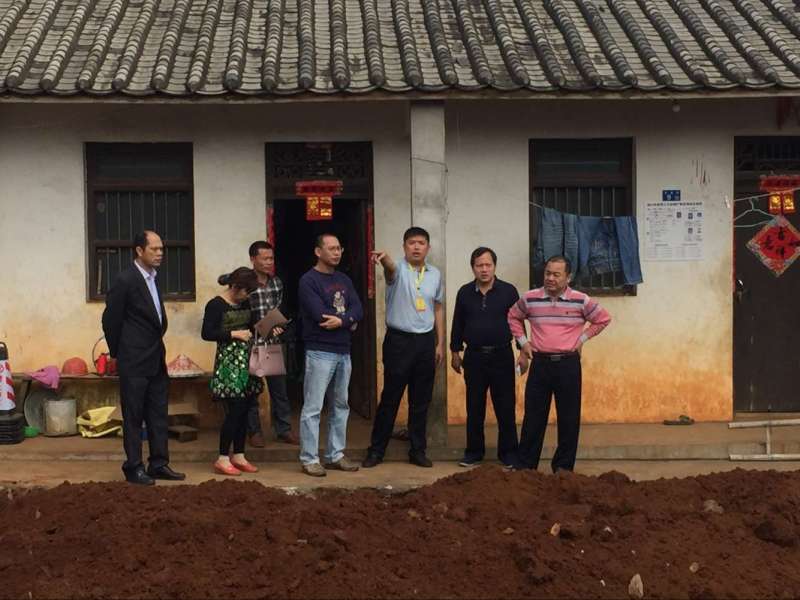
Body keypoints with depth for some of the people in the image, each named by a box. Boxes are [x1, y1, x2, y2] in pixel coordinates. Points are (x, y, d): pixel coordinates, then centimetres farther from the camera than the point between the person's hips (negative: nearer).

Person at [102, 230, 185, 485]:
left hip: (156, 359, 8)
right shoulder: (125, 280, -14)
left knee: (158, 414, 11)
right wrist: (119, 353, -2)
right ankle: (134, 467, 9)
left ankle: (159, 464, 18)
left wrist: (156, 345, 13)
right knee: (134, 416, 1)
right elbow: (111, 320, -10)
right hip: (134, 362, -8)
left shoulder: (152, 278, 11)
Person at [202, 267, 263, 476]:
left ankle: (238, 456, 17)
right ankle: (223, 459, -1)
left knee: (243, 411, 9)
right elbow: (206, 333, -14)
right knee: (234, 411, -9)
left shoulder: (244, 304, 13)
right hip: (228, 362, -8)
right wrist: (234, 334, -17)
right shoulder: (216, 305, -9)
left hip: (246, 361, 8)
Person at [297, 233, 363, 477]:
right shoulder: (309, 281, -8)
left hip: (343, 352, 8)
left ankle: (336, 455, 20)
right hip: (320, 353, -7)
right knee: (313, 408, -4)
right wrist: (348, 322, -7)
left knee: (340, 406, 12)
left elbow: (358, 310, 3)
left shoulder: (344, 280, 14)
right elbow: (320, 315, -18)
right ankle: (309, 459, 1)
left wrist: (341, 320, -17)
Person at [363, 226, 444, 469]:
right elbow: (389, 266, -32)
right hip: (399, 340, -4)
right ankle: (376, 450, 12)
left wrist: (440, 343, 9)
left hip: (426, 341, 4)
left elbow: (438, 309, 14)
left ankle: (417, 450, 19)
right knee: (390, 398, 1)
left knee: (421, 400, 9)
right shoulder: (397, 269, -7)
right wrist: (384, 258, -57)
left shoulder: (435, 274, 8)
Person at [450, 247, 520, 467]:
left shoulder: (508, 291, -2)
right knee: (474, 408, 7)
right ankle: (474, 451, 18)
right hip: (474, 356, 2)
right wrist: (455, 352, 10)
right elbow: (457, 324, 11)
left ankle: (508, 452, 12)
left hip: (502, 356, -2)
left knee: (506, 407, 2)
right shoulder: (465, 292, 4)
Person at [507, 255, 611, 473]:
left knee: (569, 418, 4)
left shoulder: (581, 300, -4)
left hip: (568, 364, -1)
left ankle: (564, 466, 16)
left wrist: (582, 339, 3)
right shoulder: (530, 298, -1)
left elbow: (603, 319, 10)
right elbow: (513, 317, 18)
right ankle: (525, 464, 12)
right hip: (540, 363, 1)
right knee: (533, 415, 3)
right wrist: (523, 342, 8)